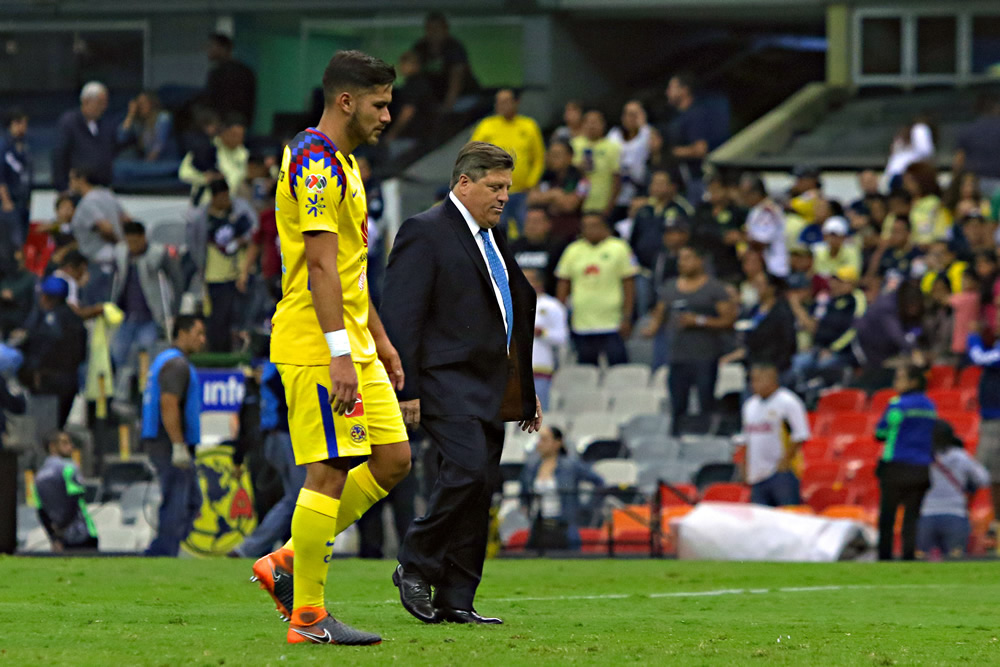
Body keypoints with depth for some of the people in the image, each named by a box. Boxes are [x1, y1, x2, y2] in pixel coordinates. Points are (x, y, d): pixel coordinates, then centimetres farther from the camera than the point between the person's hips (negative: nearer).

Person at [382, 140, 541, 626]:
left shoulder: (493, 239, 21)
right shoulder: (425, 233, -6)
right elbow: (400, 316, -12)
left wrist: (526, 393, 24)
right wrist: (405, 390, -18)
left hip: (491, 390, 8)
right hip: (448, 382, -8)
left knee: (480, 489, 3)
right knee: (467, 471, -22)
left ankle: (456, 600, 6)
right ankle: (415, 567, -6)